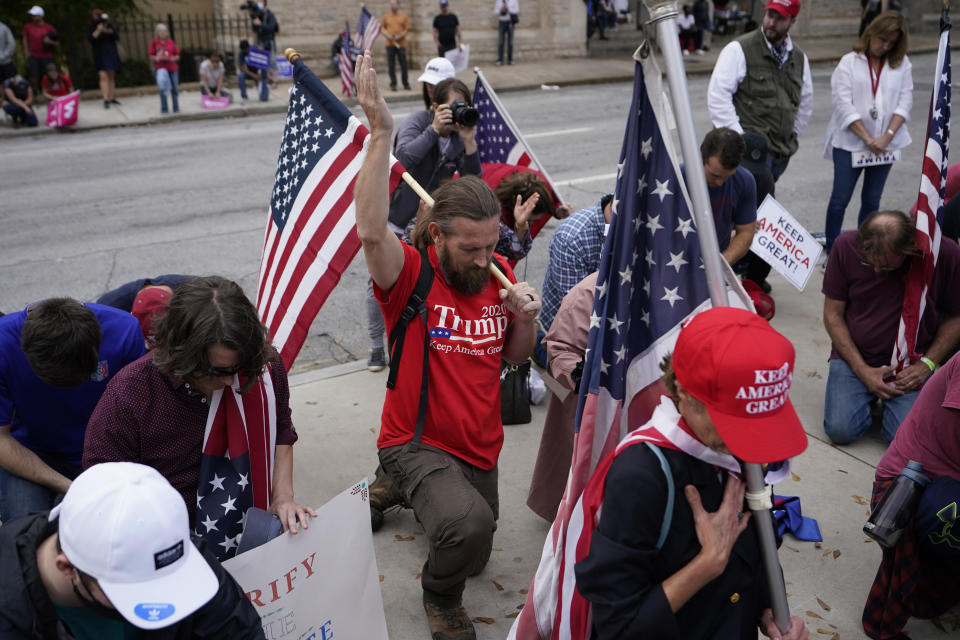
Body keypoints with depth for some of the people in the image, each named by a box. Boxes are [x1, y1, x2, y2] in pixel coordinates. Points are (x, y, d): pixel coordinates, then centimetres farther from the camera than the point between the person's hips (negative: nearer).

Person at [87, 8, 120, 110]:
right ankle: (105, 99, -21)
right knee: (103, 76, -14)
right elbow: (90, 38, -11)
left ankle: (111, 97, 17)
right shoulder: (91, 28, 4)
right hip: (100, 56, -3)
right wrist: (98, 31, -21)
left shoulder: (110, 26, 10)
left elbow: (117, 37, -1)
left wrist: (110, 31, -19)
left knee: (111, 76, 7)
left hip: (112, 54, 3)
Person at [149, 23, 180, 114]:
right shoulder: (154, 42, 2)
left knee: (175, 89, 6)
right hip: (160, 68, -2)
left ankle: (176, 107, 18)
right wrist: (157, 58, -18)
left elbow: (177, 56, 8)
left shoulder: (171, 42, 8)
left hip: (172, 68, 2)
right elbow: (152, 56, 2)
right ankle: (164, 109, 3)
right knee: (163, 89, -4)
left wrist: (172, 59, -12)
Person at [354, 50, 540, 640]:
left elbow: (515, 357, 8)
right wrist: (381, 133, -44)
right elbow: (371, 229, -41)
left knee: (474, 555, 25)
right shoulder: (411, 273, -19)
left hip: (480, 447, 6)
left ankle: (398, 487, 50)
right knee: (470, 523, -35)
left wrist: (525, 315, -14)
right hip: (417, 443, -6)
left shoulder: (498, 274, -2)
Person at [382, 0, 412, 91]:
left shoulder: (403, 16, 7)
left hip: (401, 44, -1)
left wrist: (399, 36, -12)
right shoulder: (386, 17, 10)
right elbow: (382, 28, 8)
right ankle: (393, 84, 7)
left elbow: (407, 29, 2)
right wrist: (388, 36, -10)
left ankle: (405, 83, 13)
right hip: (390, 44, 1)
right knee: (391, 65, 0)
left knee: (403, 64, 1)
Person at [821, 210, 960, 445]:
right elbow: (833, 314, -4)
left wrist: (927, 364, -12)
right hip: (854, 356, 1)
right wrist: (862, 370, -11)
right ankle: (867, 395, 16)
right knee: (840, 430, -17)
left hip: (911, 365, -1)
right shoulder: (846, 245, -11)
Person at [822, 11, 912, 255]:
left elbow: (905, 101, 1)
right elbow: (844, 104, -10)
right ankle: (831, 250, 9)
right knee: (840, 199, -1)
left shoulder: (902, 64, 8)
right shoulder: (850, 62, 0)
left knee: (872, 201, 9)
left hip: (884, 145, 3)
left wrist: (886, 136, -14)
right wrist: (867, 139, -16)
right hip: (850, 142, -3)